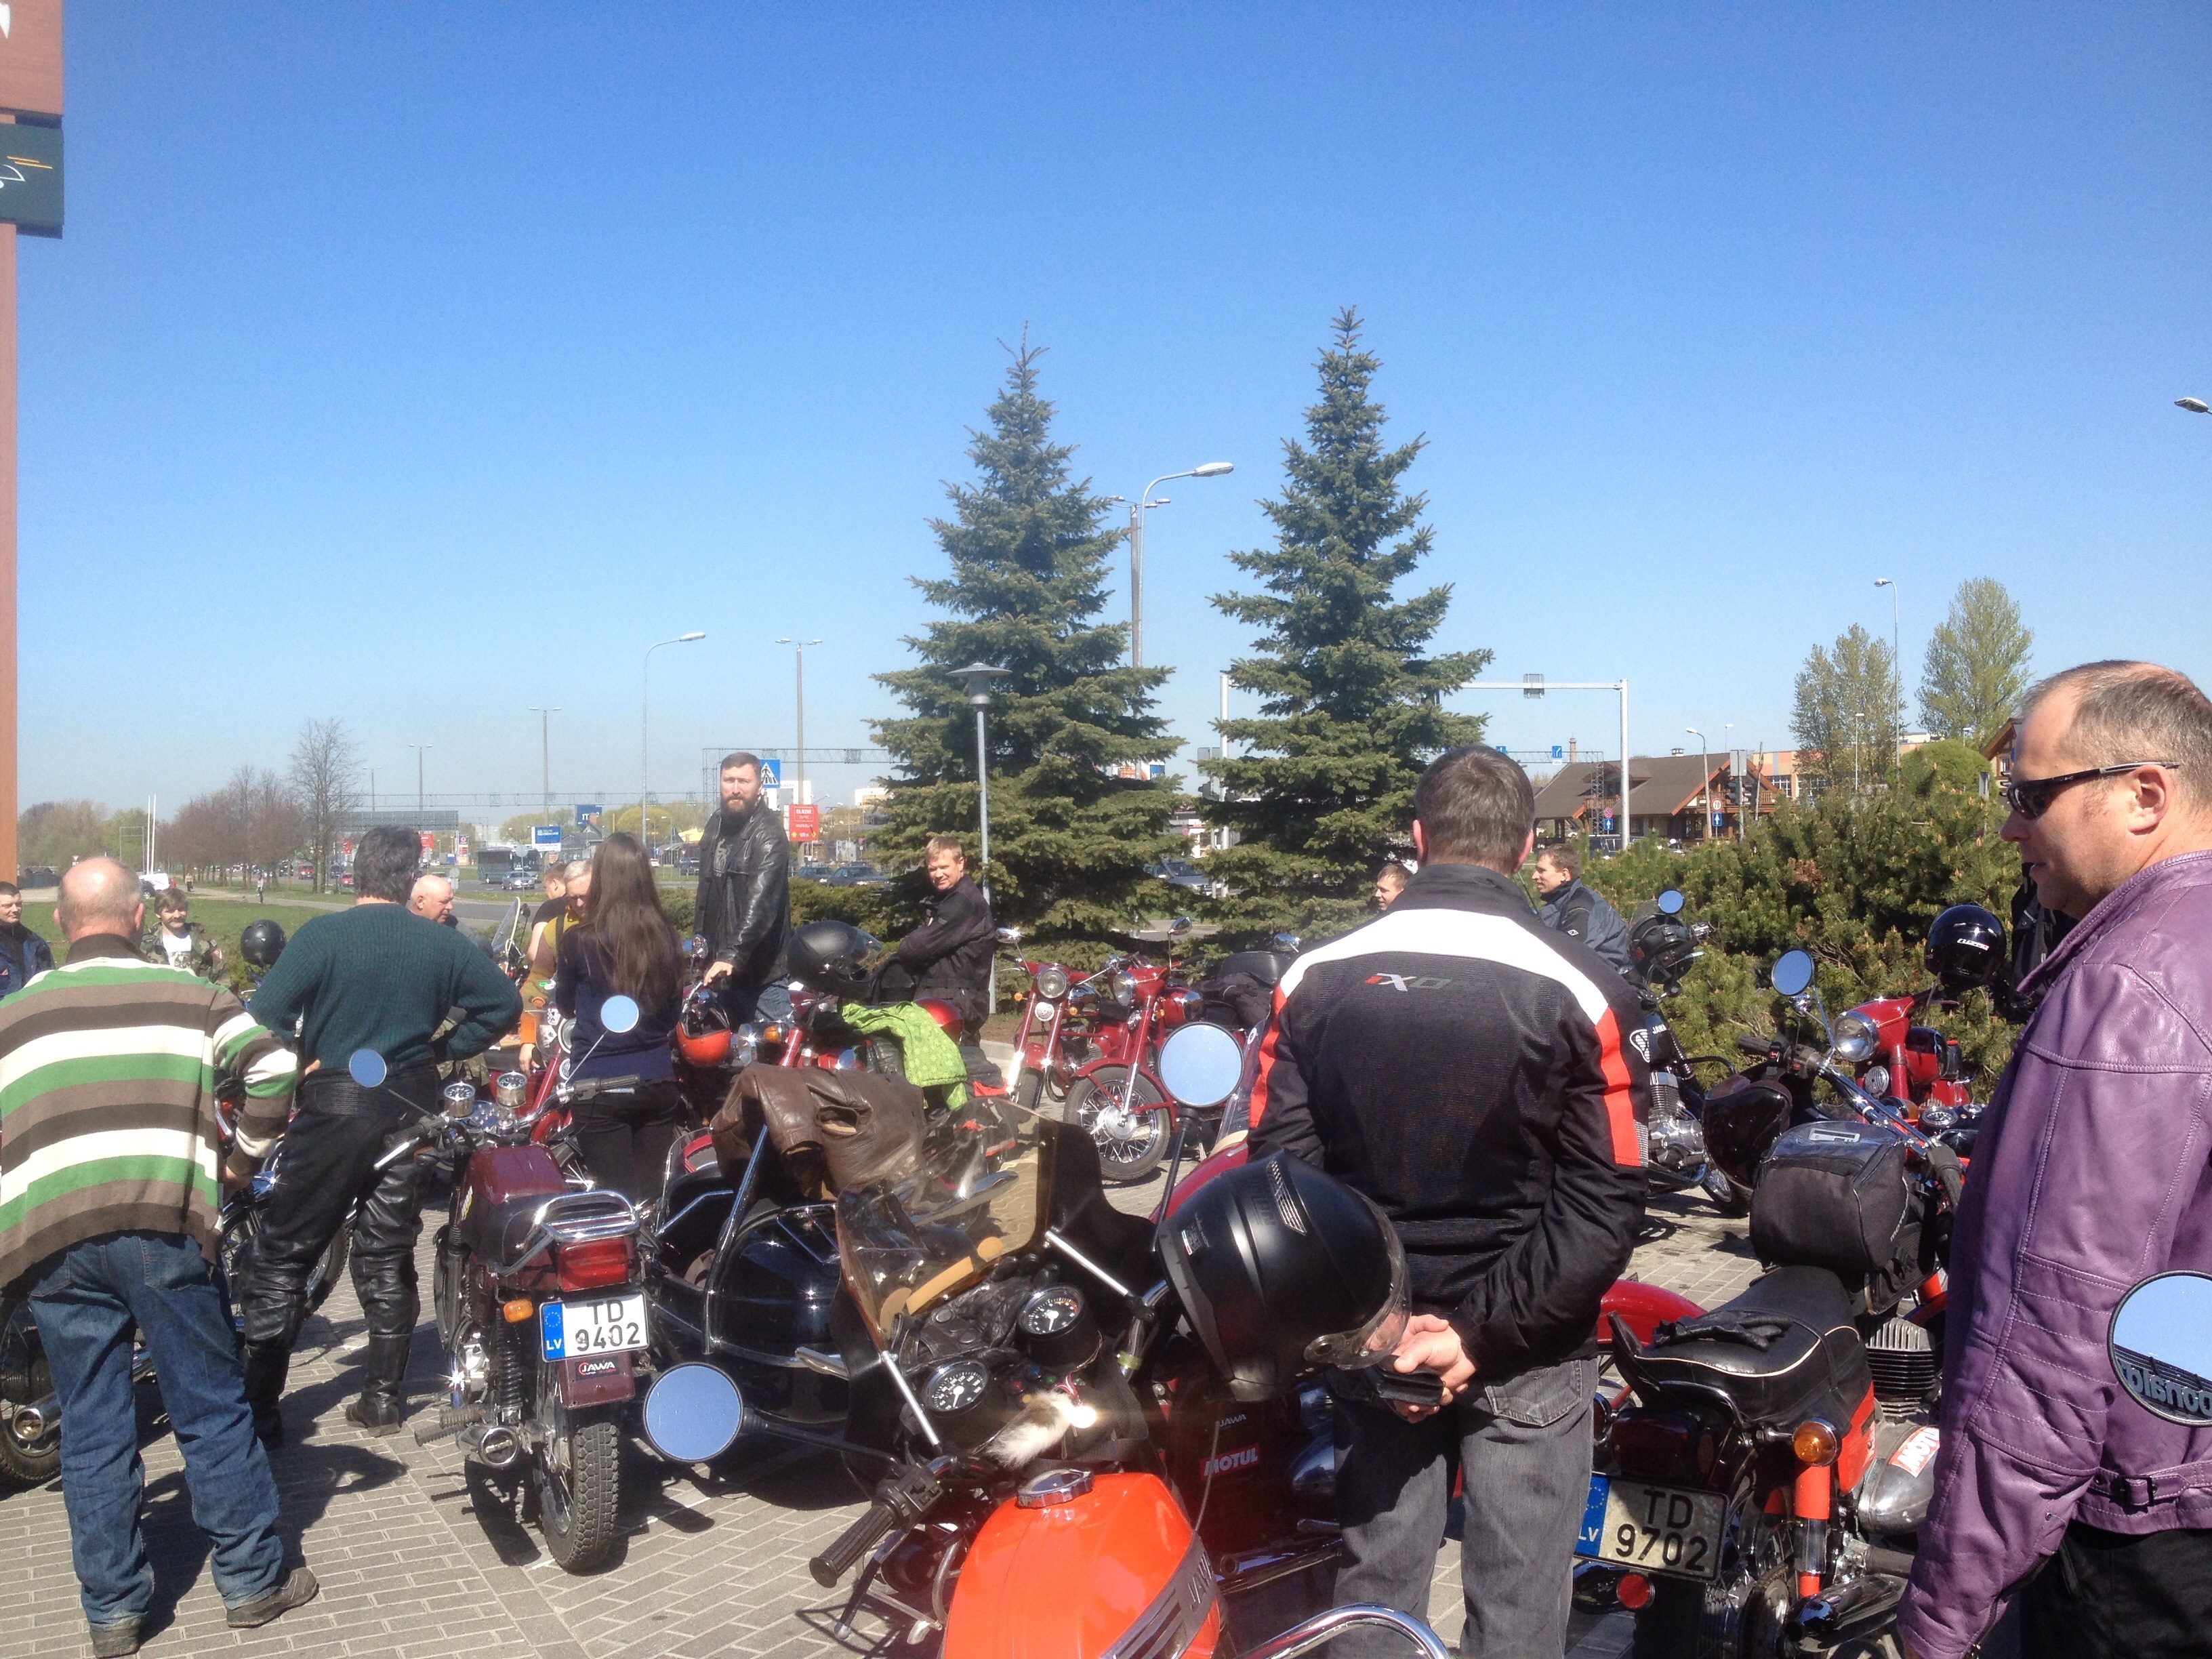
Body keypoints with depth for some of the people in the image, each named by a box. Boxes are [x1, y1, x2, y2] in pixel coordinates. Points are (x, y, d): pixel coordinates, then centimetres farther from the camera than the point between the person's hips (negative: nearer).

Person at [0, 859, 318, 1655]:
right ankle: (251, 1579, 17)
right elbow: (273, 1066, -8)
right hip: (164, 1224, -2)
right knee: (211, 1410, 8)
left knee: (92, 1429, 11)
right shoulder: (188, 994, 5)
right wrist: (245, 1157, 6)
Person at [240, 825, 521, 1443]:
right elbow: (504, 1003, 3)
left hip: (334, 1105, -4)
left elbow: (264, 1018, -16)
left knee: (283, 1255, 5)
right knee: (388, 1255, 13)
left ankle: (257, 1410, 5)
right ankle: (382, 1398, 18)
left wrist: (302, 1063, -1)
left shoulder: (320, 936, -10)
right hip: (412, 1105, 4)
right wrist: (442, 1049, 7)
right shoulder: (441, 943, 1)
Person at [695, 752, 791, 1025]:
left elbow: (761, 902, -27)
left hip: (757, 969, -8)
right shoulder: (716, 822, 11)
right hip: (718, 962, 8)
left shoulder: (768, 834, -16)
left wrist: (733, 955, -36)